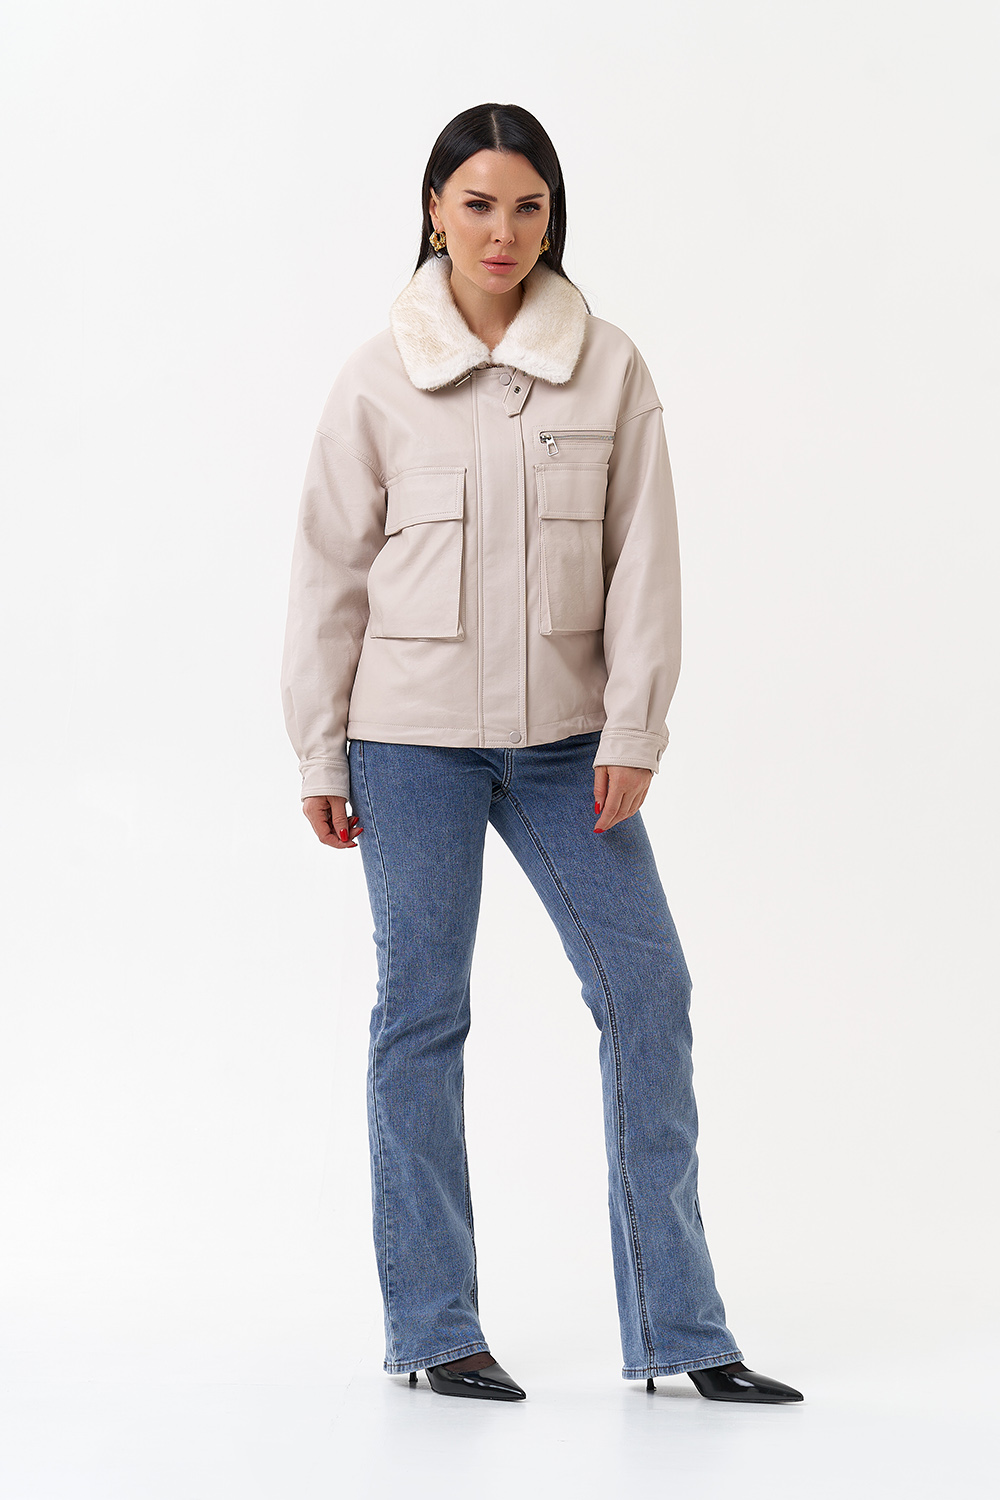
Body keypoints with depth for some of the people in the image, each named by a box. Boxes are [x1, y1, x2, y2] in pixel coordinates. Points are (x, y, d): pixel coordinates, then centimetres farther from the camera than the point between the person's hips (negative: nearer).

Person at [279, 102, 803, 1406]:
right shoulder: (378, 380, -1)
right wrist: (320, 757, 1)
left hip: (564, 737, 2)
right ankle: (434, 1328, 14)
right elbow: (330, 572, 2)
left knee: (648, 988, -2)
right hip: (411, 736, -2)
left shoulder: (610, 368, 2)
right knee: (422, 1011, 4)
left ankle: (678, 1328, 5)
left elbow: (644, 557, 1)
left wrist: (633, 729, -6)